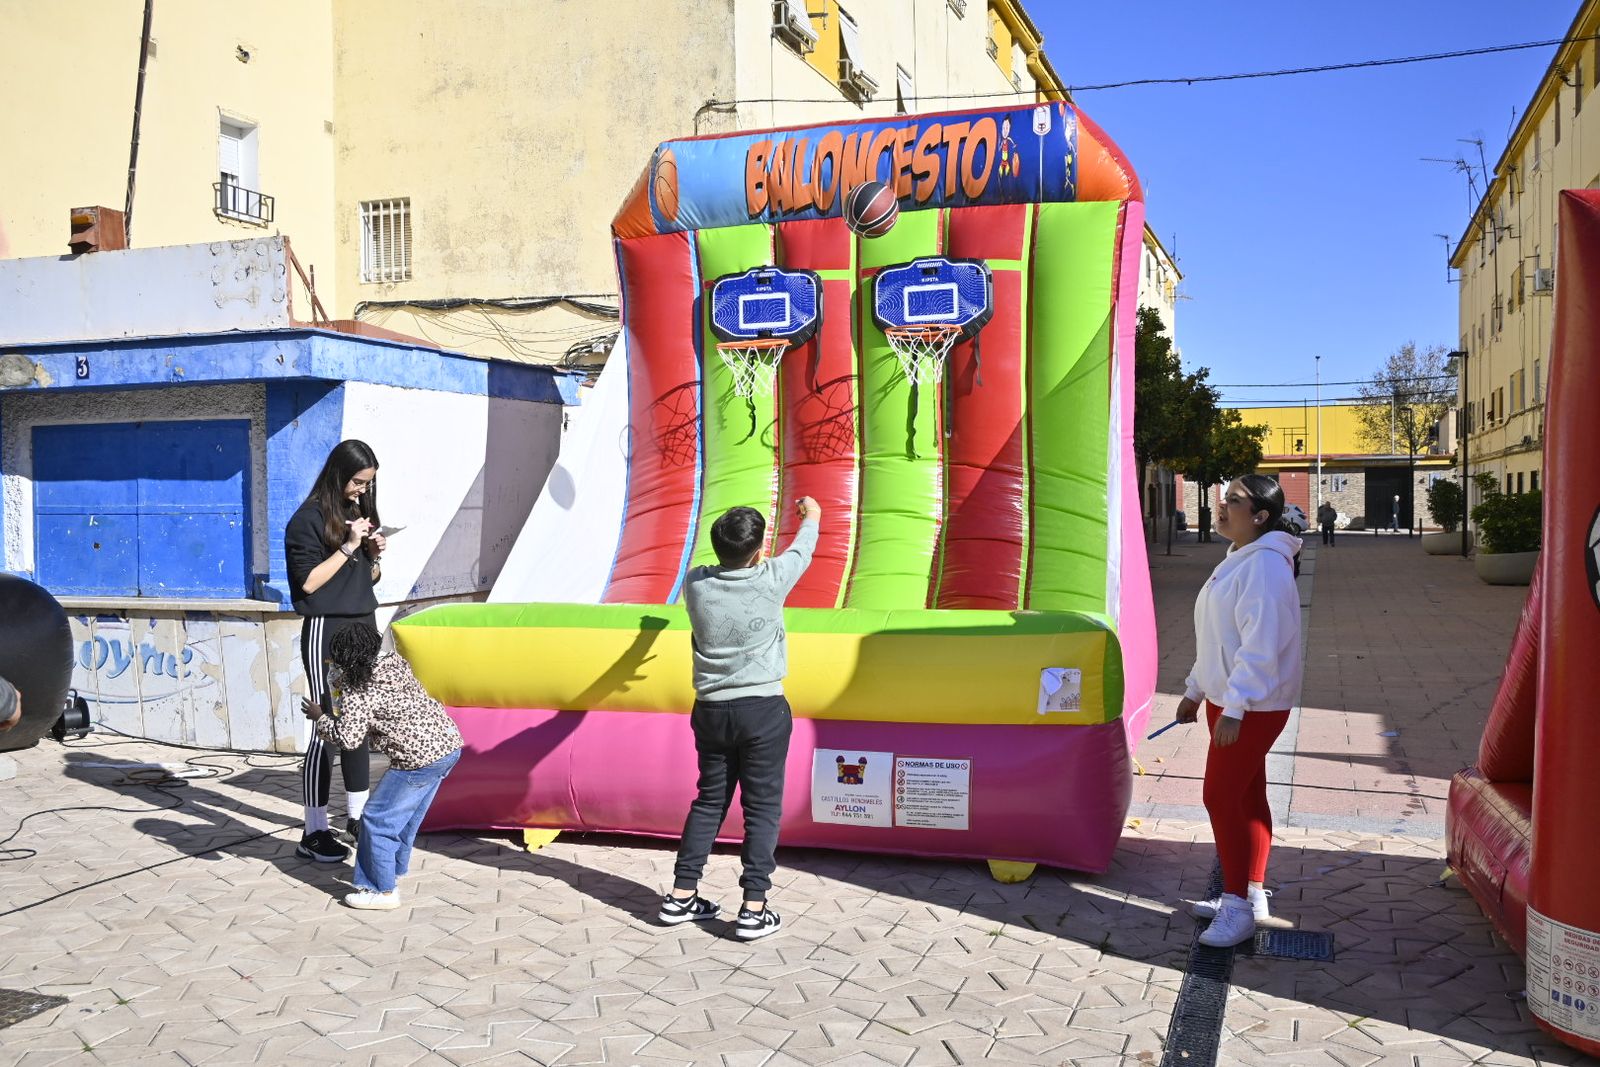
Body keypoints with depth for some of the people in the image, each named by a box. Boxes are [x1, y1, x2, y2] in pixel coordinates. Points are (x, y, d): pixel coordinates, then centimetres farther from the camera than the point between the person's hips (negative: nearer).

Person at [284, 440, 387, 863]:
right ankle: (314, 833, 0)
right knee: (327, 729, -6)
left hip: (363, 627, 7)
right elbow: (309, 581, -15)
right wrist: (348, 546, -17)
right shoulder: (309, 519, -9)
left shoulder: (360, 513, 13)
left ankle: (357, 815, 22)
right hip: (327, 631, -7)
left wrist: (374, 555, -1)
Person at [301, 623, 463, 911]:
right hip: (449, 743, 9)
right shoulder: (395, 661, 12)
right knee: (405, 815, 26)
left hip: (420, 759, -9)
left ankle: (383, 891, 13)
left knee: (377, 820, 5)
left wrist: (319, 718, 1)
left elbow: (348, 739, -15)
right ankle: (393, 870, 42)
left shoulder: (356, 692, -12)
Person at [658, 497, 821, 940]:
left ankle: (681, 896, 19)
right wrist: (811, 516, 30)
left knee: (709, 800, 16)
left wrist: (737, 545, 41)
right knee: (762, 807, 3)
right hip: (763, 710, -4)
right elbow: (802, 551, 9)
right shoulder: (771, 580, -11)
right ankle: (754, 909, 3)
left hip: (711, 710, 4)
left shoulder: (697, 584, -4)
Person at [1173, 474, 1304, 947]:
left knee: (1222, 797, -7)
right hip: (1227, 699, 10)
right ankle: (1250, 895, 25)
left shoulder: (1265, 566, -20)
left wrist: (1234, 707, -27)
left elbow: (1260, 645, -26)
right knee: (1247, 798, 15)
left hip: (1251, 707, -10)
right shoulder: (1237, 561, 13)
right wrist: (1196, 690, 21)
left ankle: (1238, 908, 2)